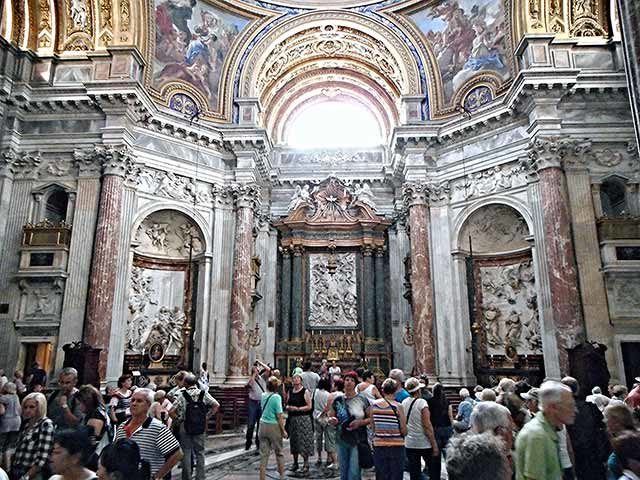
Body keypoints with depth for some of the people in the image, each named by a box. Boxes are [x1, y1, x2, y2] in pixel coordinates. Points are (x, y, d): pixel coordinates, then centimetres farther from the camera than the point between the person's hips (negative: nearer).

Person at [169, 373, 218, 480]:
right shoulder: (203, 394, -6)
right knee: (200, 452, 13)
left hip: (185, 427, -2)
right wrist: (207, 416, 1)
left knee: (186, 453, 11)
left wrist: (179, 420, 0)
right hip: (200, 427, 2)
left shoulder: (182, 395, -11)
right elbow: (216, 405, -7)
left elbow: (171, 412, -15)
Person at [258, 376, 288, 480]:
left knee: (264, 454, 10)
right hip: (273, 426, -5)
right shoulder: (276, 397, -15)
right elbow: (279, 416, -14)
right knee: (279, 452, 14)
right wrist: (283, 430, -7)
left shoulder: (263, 395, 2)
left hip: (262, 425, 5)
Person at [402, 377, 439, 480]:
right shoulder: (422, 403, -15)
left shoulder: (404, 402, 2)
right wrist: (434, 445, -12)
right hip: (424, 444, -5)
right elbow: (427, 426, -17)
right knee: (434, 471, 13)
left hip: (409, 444, 5)